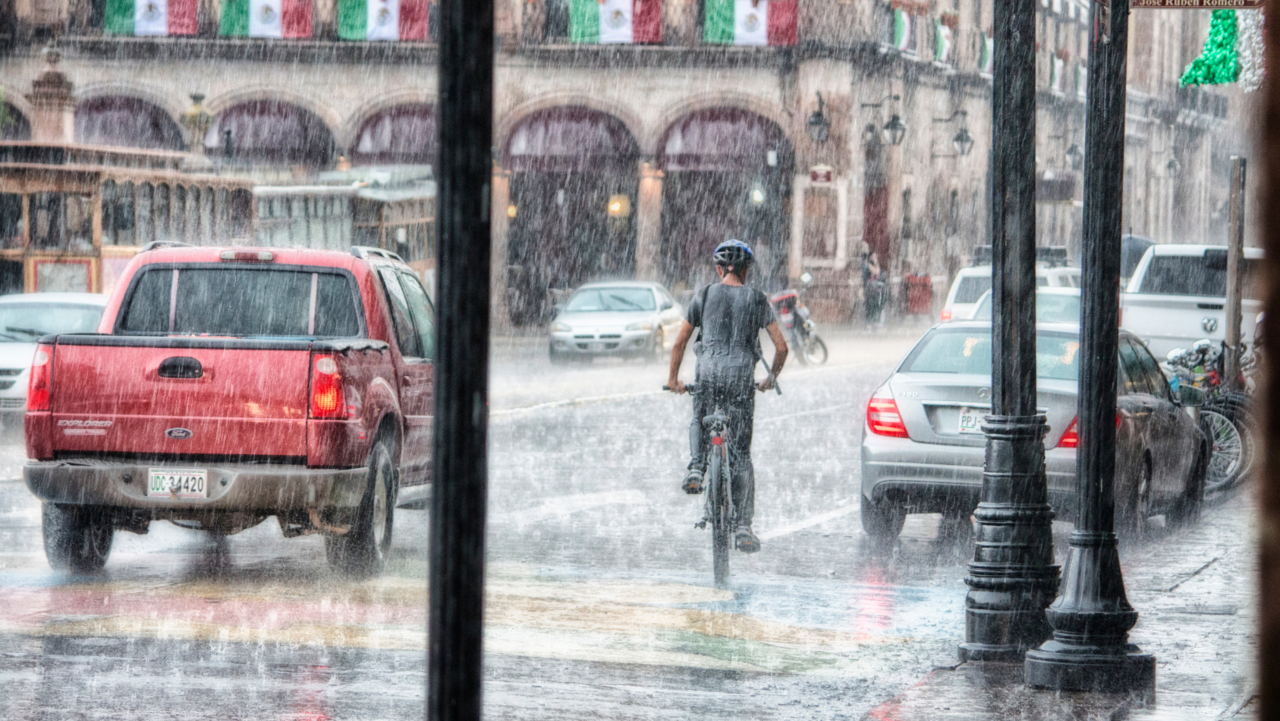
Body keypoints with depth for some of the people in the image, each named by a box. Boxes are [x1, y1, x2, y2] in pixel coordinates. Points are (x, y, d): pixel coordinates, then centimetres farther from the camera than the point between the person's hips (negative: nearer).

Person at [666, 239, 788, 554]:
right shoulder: (757, 300, 7)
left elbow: (680, 342, 10)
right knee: (741, 454, 6)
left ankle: (696, 466, 2)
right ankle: (743, 526, 0)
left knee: (699, 422, 32)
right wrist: (771, 378, 23)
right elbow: (781, 347, 6)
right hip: (742, 375, 0)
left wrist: (673, 379, 23)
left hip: (709, 371, 0)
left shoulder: (704, 295, 7)